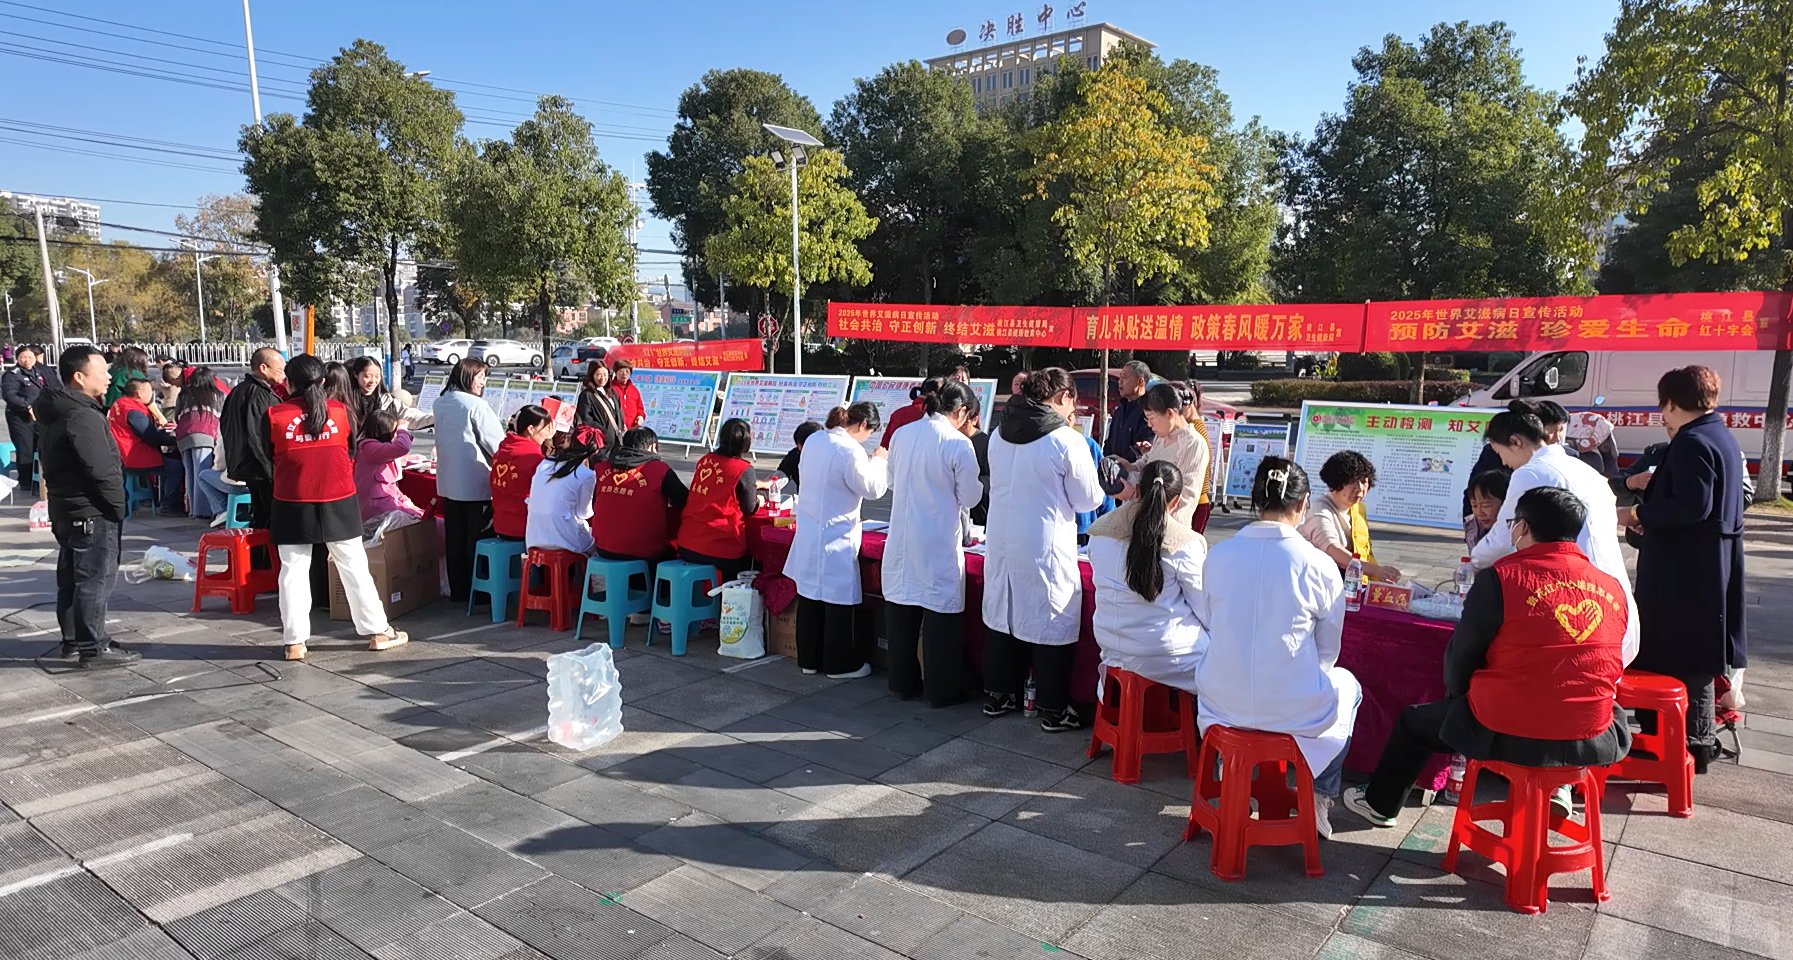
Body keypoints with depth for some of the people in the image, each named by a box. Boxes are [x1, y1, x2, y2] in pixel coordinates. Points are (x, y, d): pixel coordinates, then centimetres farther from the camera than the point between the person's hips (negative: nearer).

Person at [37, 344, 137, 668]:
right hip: (91, 512, -10)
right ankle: (94, 648, 0)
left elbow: (50, 461, 19)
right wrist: (119, 505, -12)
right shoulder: (83, 417, -21)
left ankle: (73, 640, 26)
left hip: (65, 508, 10)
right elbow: (102, 470, -23)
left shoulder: (54, 412, 12)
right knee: (96, 579, -5)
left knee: (71, 577, 16)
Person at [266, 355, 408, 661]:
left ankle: (295, 642, 11)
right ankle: (378, 632, 14)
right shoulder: (339, 410, -3)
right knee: (353, 566, 9)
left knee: (293, 570, 9)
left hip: (292, 505, -1)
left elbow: (266, 458, 5)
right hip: (338, 501, 1)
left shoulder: (275, 415, -6)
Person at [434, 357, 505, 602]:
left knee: (454, 538, 12)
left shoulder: (440, 403, 8)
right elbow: (496, 443, -13)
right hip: (475, 483, -7)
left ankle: (457, 590, 21)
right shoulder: (476, 405, -15)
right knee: (478, 539, 2)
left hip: (447, 483, 7)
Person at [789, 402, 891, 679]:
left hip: (808, 532, 8)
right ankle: (840, 664, 15)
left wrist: (867, 462, 15)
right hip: (835, 538, -8)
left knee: (809, 597, 14)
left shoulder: (814, 440, 6)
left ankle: (808, 659, 26)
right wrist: (880, 461, 4)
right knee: (838, 600, 4)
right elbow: (871, 489, -11)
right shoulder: (850, 450, -20)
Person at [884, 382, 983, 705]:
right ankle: (941, 691, 14)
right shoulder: (958, 444, -14)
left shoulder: (901, 435, 2)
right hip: (938, 544, -5)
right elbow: (970, 497, -7)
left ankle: (902, 683, 26)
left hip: (902, 541, 6)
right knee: (940, 616, 5)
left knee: (901, 612, 13)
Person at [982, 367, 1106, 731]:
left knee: (1001, 617, 17)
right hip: (1045, 550, -6)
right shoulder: (1067, 440, -14)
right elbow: (1088, 500, -7)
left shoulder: (999, 434, 5)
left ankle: (998, 695, 29)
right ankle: (1053, 710, 15)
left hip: (1000, 543, 6)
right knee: (1050, 625, 5)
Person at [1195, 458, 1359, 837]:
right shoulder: (1318, 565, -14)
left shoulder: (1217, 555, -7)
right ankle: (1320, 797, 32)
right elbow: (1327, 650, -1)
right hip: (1294, 710, -2)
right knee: (1348, 684, 32)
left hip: (1222, 704, 3)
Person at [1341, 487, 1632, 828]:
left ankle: (1380, 803, 40)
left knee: (1413, 720, 23)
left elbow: (1460, 658, -5)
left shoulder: (1499, 577, -14)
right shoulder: (1613, 587, 0)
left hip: (1507, 735, -4)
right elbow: (1610, 668, 12)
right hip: (1592, 741, 5)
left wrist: (1458, 695, 17)